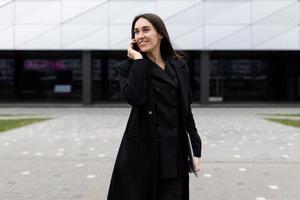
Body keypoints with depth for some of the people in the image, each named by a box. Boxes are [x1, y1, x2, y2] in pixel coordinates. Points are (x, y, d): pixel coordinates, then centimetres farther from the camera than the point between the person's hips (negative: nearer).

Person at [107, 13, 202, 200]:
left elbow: (186, 110, 10)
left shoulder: (179, 66, 9)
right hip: (142, 150, -2)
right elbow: (135, 98, -21)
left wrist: (196, 149, 5)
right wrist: (138, 60, -12)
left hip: (174, 151, 3)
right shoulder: (129, 67, 0)